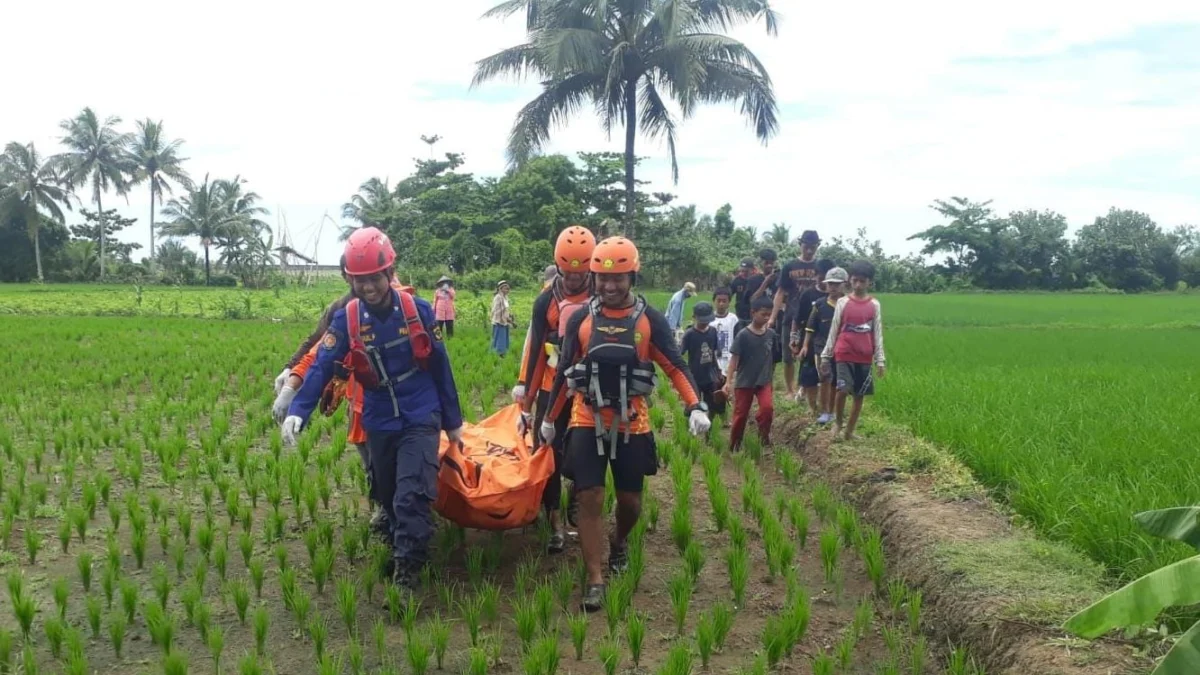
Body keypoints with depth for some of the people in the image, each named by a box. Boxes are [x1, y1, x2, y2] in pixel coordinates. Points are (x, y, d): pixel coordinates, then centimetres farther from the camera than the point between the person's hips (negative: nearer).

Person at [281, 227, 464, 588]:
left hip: (420, 419, -2)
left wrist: (453, 421, 6)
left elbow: (441, 367, 0)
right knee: (389, 499, 15)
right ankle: (403, 555, 38)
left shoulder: (417, 310, -8)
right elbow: (321, 366, -16)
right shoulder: (346, 320, -6)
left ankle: (405, 575, -11)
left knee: (412, 497, -16)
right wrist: (297, 410, -33)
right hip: (379, 424, 3)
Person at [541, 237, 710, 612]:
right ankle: (595, 581, 2)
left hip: (632, 424, 0)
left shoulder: (650, 320, -4)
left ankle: (618, 543, 43)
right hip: (587, 422, 0)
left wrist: (695, 407, -19)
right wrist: (549, 419, 13)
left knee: (630, 501, 11)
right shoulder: (581, 319, 0)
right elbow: (564, 373, 8)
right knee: (590, 499, -6)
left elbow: (675, 367, -4)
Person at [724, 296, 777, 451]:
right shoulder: (743, 335, -12)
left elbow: (772, 359, 11)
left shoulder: (771, 334, 1)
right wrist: (728, 381, -22)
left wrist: (772, 381, 16)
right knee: (740, 415, 5)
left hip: (764, 381, 3)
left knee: (768, 407, -21)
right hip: (744, 382, -2)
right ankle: (734, 446, 21)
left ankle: (764, 433, 4)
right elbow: (734, 359, -14)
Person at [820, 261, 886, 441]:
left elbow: (878, 334, 5)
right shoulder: (843, 302, -1)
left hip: (864, 357, 2)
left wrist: (880, 360, 1)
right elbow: (833, 330, 3)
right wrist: (826, 355, 3)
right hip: (844, 354, -2)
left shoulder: (874, 305, 3)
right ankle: (838, 423, 9)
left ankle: (850, 431, 17)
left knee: (859, 395, 5)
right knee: (843, 390, -15)